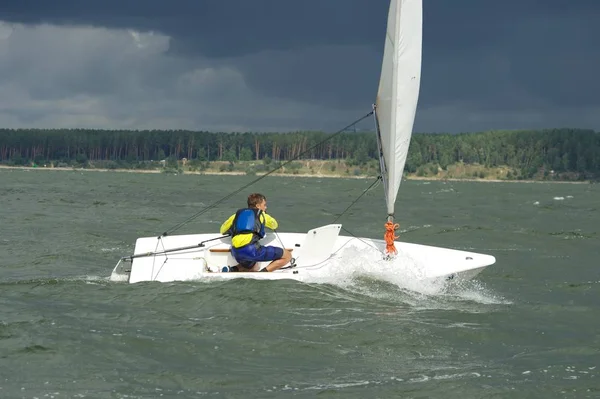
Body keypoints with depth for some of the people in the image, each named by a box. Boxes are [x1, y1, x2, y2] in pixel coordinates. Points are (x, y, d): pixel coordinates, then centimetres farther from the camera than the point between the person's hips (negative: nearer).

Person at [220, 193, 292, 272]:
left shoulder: (237, 214, 26)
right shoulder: (261, 214, 18)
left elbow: (223, 230, 34)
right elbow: (274, 225, 38)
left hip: (236, 253, 6)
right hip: (252, 249, -6)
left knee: (253, 268, 39)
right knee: (287, 256, 4)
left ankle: (235, 270, 10)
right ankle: (263, 273, -12)